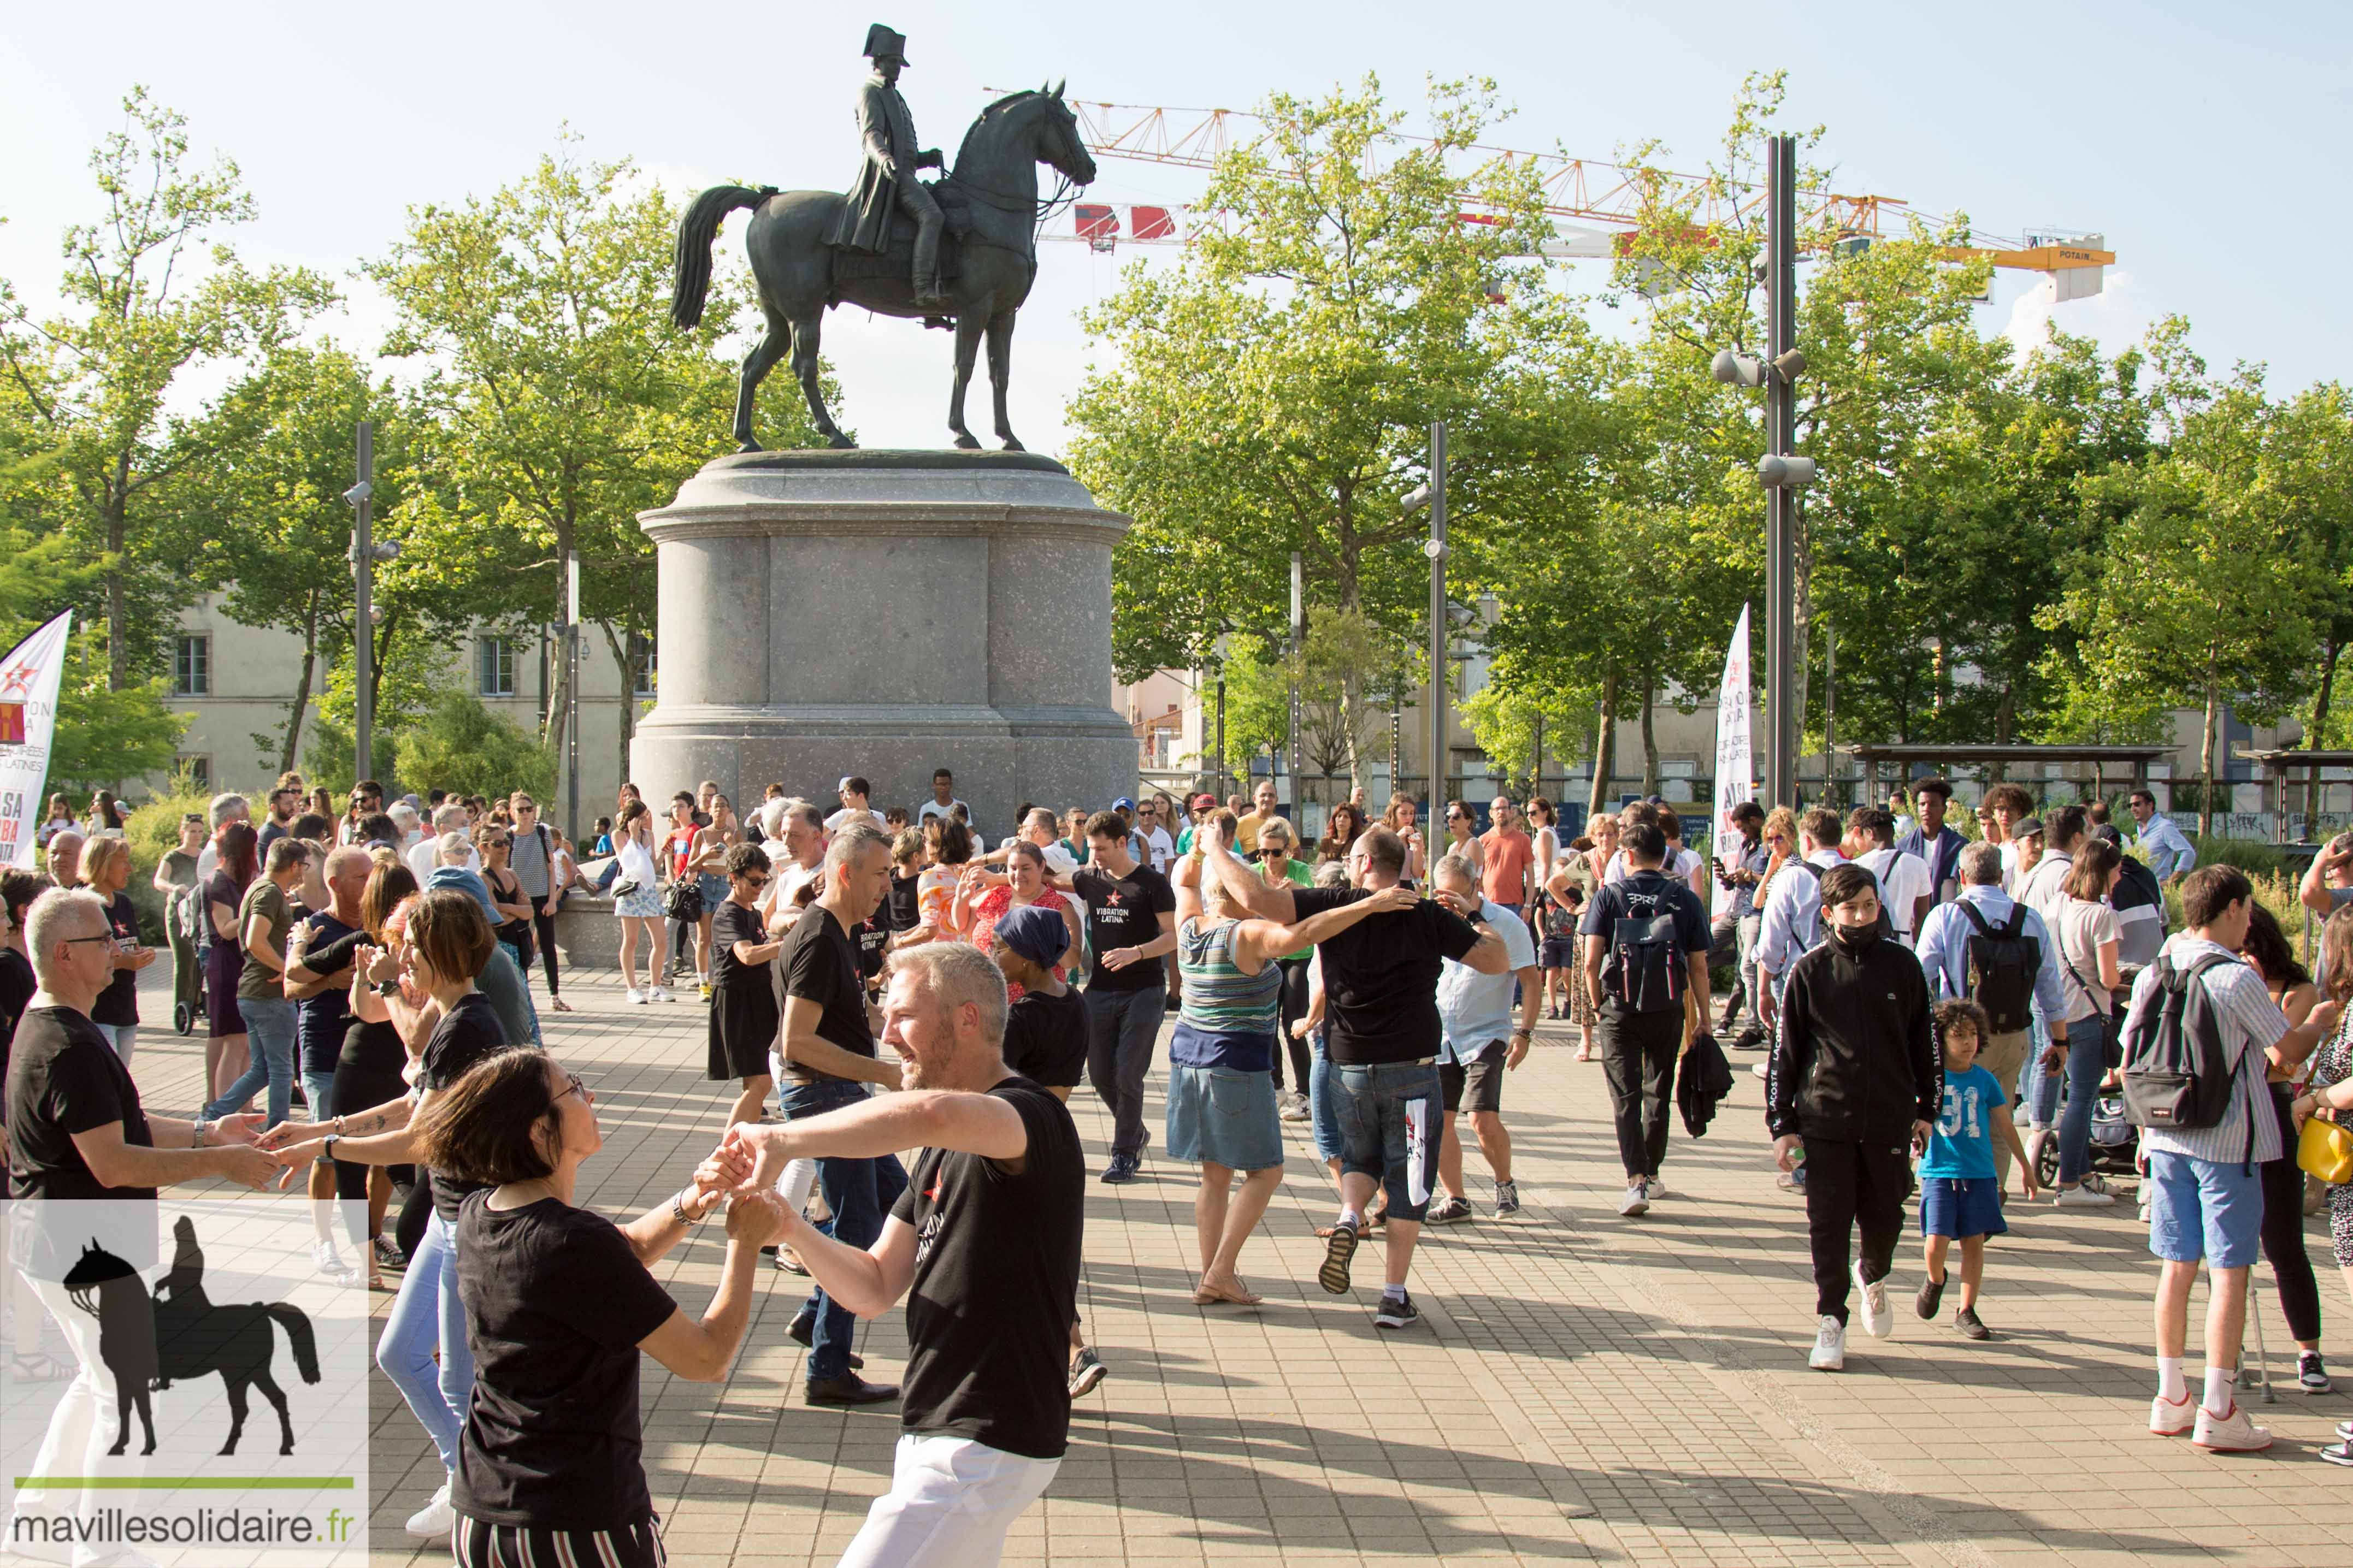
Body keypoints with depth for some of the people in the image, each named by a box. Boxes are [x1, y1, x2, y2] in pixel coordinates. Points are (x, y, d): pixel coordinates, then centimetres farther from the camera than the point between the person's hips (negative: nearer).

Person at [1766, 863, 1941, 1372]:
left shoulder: (1902, 966, 3)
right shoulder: (1809, 972, -1)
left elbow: (1924, 1041, 12)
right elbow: (1785, 1052, 2)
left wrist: (1928, 1109, 12)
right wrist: (1781, 1124, -1)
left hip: (1890, 1119, 1)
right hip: (1826, 1121, -1)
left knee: (1884, 1215, 10)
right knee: (1828, 1224, -1)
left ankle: (1872, 1277, 40)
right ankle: (1830, 1321, 9)